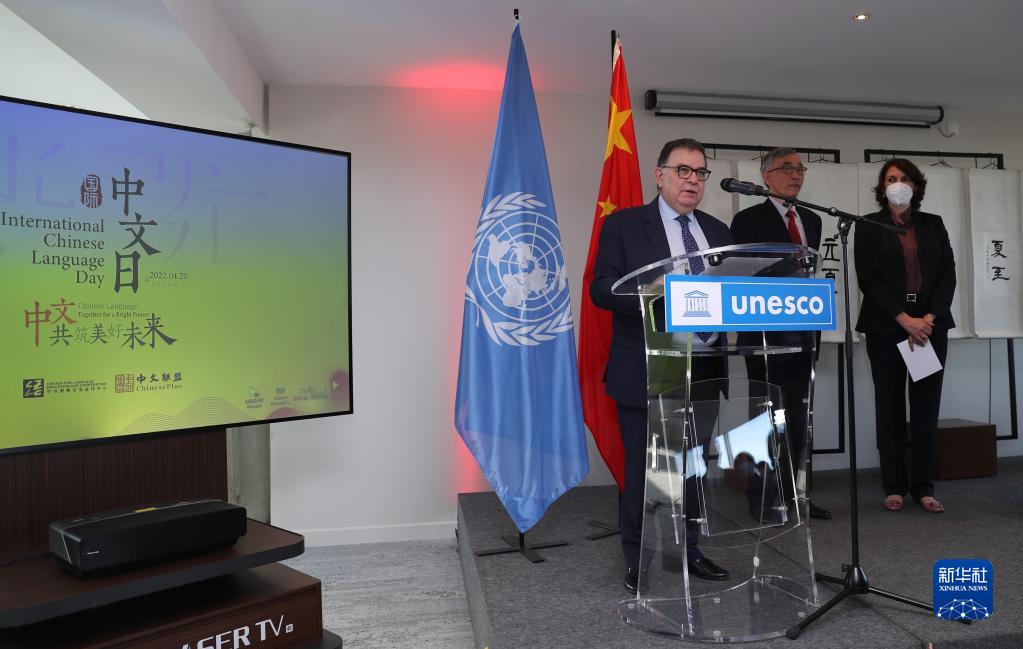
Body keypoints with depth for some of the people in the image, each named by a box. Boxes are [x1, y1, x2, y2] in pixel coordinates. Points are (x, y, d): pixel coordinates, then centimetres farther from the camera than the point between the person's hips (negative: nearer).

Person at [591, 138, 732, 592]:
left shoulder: (718, 231, 15)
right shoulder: (624, 225, -1)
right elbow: (602, 288, -9)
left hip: (703, 370, 5)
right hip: (645, 372, -5)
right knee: (643, 468, 4)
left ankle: (687, 550, 30)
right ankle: (638, 562, 19)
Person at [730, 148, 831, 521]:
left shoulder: (812, 220, 15)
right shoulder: (748, 220, -5)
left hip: (801, 333, 6)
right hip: (766, 335, -6)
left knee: (797, 418, 11)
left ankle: (790, 494, 23)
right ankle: (763, 501, 12)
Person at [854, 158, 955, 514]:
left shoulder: (933, 224, 12)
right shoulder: (868, 226, 3)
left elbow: (948, 274, 6)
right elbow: (868, 279, -6)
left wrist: (929, 318, -9)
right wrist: (904, 320, -14)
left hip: (930, 325, 3)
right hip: (886, 328, -2)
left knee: (926, 407, 3)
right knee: (890, 408, 3)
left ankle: (922, 486, 11)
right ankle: (894, 486, 10)